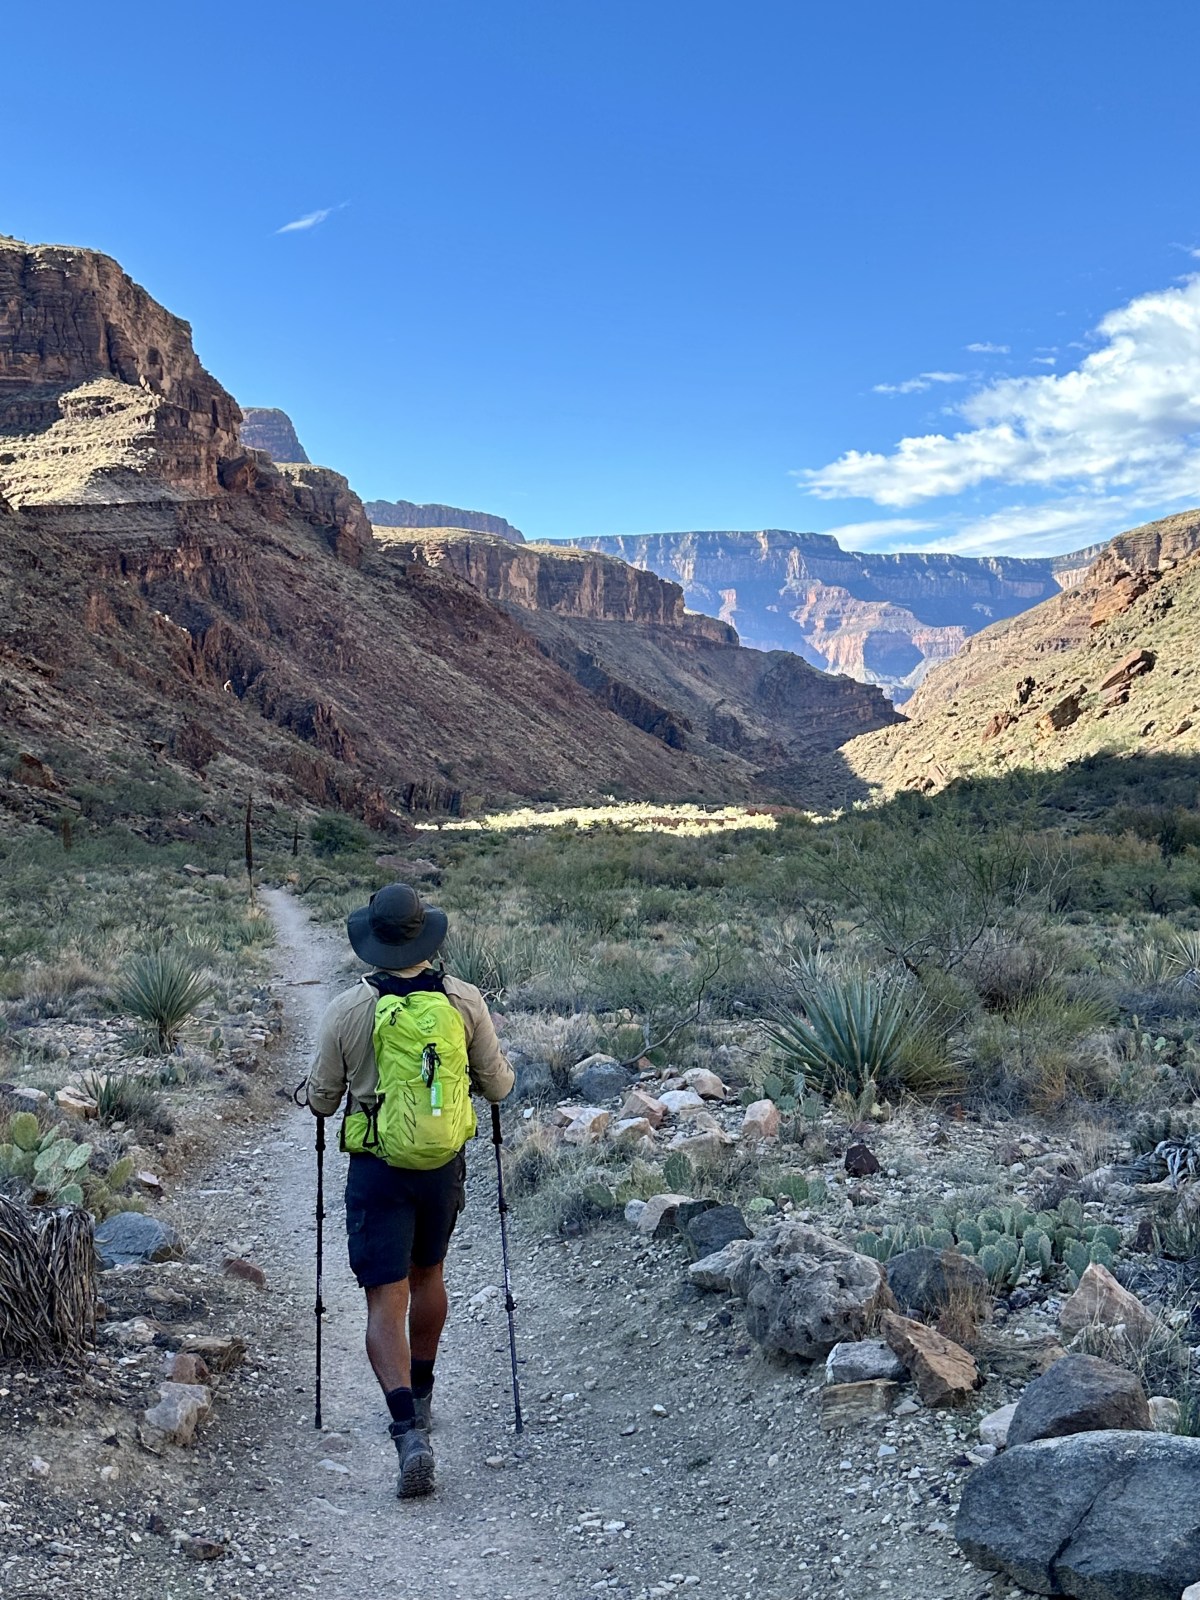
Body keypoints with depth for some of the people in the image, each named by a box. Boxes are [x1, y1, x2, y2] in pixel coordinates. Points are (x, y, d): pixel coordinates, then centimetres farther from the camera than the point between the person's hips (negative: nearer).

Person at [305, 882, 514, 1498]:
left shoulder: (349, 1009, -11)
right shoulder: (464, 1001, -6)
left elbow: (320, 1100, 0)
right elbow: (498, 1085, 4)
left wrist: (322, 1094, 23)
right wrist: (494, 1075, 27)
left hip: (377, 1170, -3)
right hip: (444, 1164, 3)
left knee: (385, 1302, -1)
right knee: (426, 1275, 24)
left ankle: (410, 1432, -15)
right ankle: (420, 1397, 41)